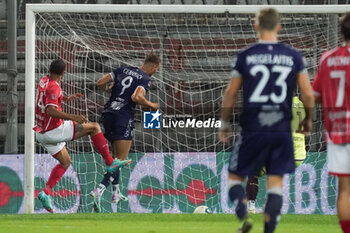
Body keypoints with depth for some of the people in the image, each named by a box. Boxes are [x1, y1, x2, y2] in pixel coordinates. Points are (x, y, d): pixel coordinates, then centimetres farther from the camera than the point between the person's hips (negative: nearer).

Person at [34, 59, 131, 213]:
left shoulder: (44, 81, 10)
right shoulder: (54, 87, -18)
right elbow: (51, 111, -30)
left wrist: (66, 99, 31)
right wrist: (73, 117, -36)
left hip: (42, 133, 9)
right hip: (53, 130, -9)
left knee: (65, 162, 22)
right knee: (94, 127, -2)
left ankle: (46, 193, 7)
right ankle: (110, 163, 1)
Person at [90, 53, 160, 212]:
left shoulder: (123, 70, 14)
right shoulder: (145, 79, -3)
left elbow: (100, 83, 9)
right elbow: (136, 97, -21)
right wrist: (151, 105, -4)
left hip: (108, 114, 7)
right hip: (124, 117, -7)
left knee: (116, 156, 22)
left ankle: (116, 193, 24)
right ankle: (99, 190, -25)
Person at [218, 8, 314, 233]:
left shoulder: (245, 56, -2)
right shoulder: (293, 56, 1)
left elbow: (231, 94, 1)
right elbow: (308, 94, -1)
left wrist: (225, 124, 14)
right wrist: (308, 120, 16)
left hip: (253, 130, -1)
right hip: (282, 130, 1)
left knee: (235, 176, 10)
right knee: (276, 181, 7)